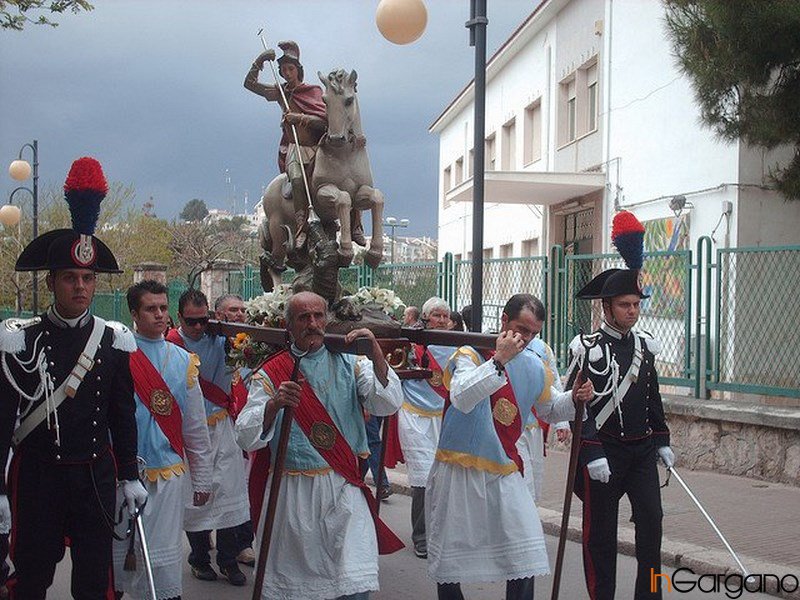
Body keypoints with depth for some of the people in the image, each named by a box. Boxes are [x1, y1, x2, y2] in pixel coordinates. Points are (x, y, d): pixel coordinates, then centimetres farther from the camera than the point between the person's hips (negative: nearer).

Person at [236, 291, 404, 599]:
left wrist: (375, 352, -19)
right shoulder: (271, 374, 3)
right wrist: (274, 404, -25)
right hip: (293, 492, 0)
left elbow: (388, 404, -8)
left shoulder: (349, 363, 6)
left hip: (344, 489, 0)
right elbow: (246, 437, -7)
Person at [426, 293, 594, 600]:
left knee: (524, 561, -2)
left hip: (504, 474, 4)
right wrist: (499, 361, -32)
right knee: (448, 561, 8)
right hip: (458, 472, -4)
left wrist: (574, 398, 4)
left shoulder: (534, 366, 7)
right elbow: (462, 399, -29)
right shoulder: (471, 354, -10)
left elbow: (549, 410, 24)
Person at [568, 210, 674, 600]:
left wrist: (662, 441, 14)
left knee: (651, 518, -5)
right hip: (604, 451, -5)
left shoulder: (644, 346, 8)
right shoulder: (589, 350, -11)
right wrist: (592, 454, -20)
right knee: (600, 530, 5)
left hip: (641, 450, 5)